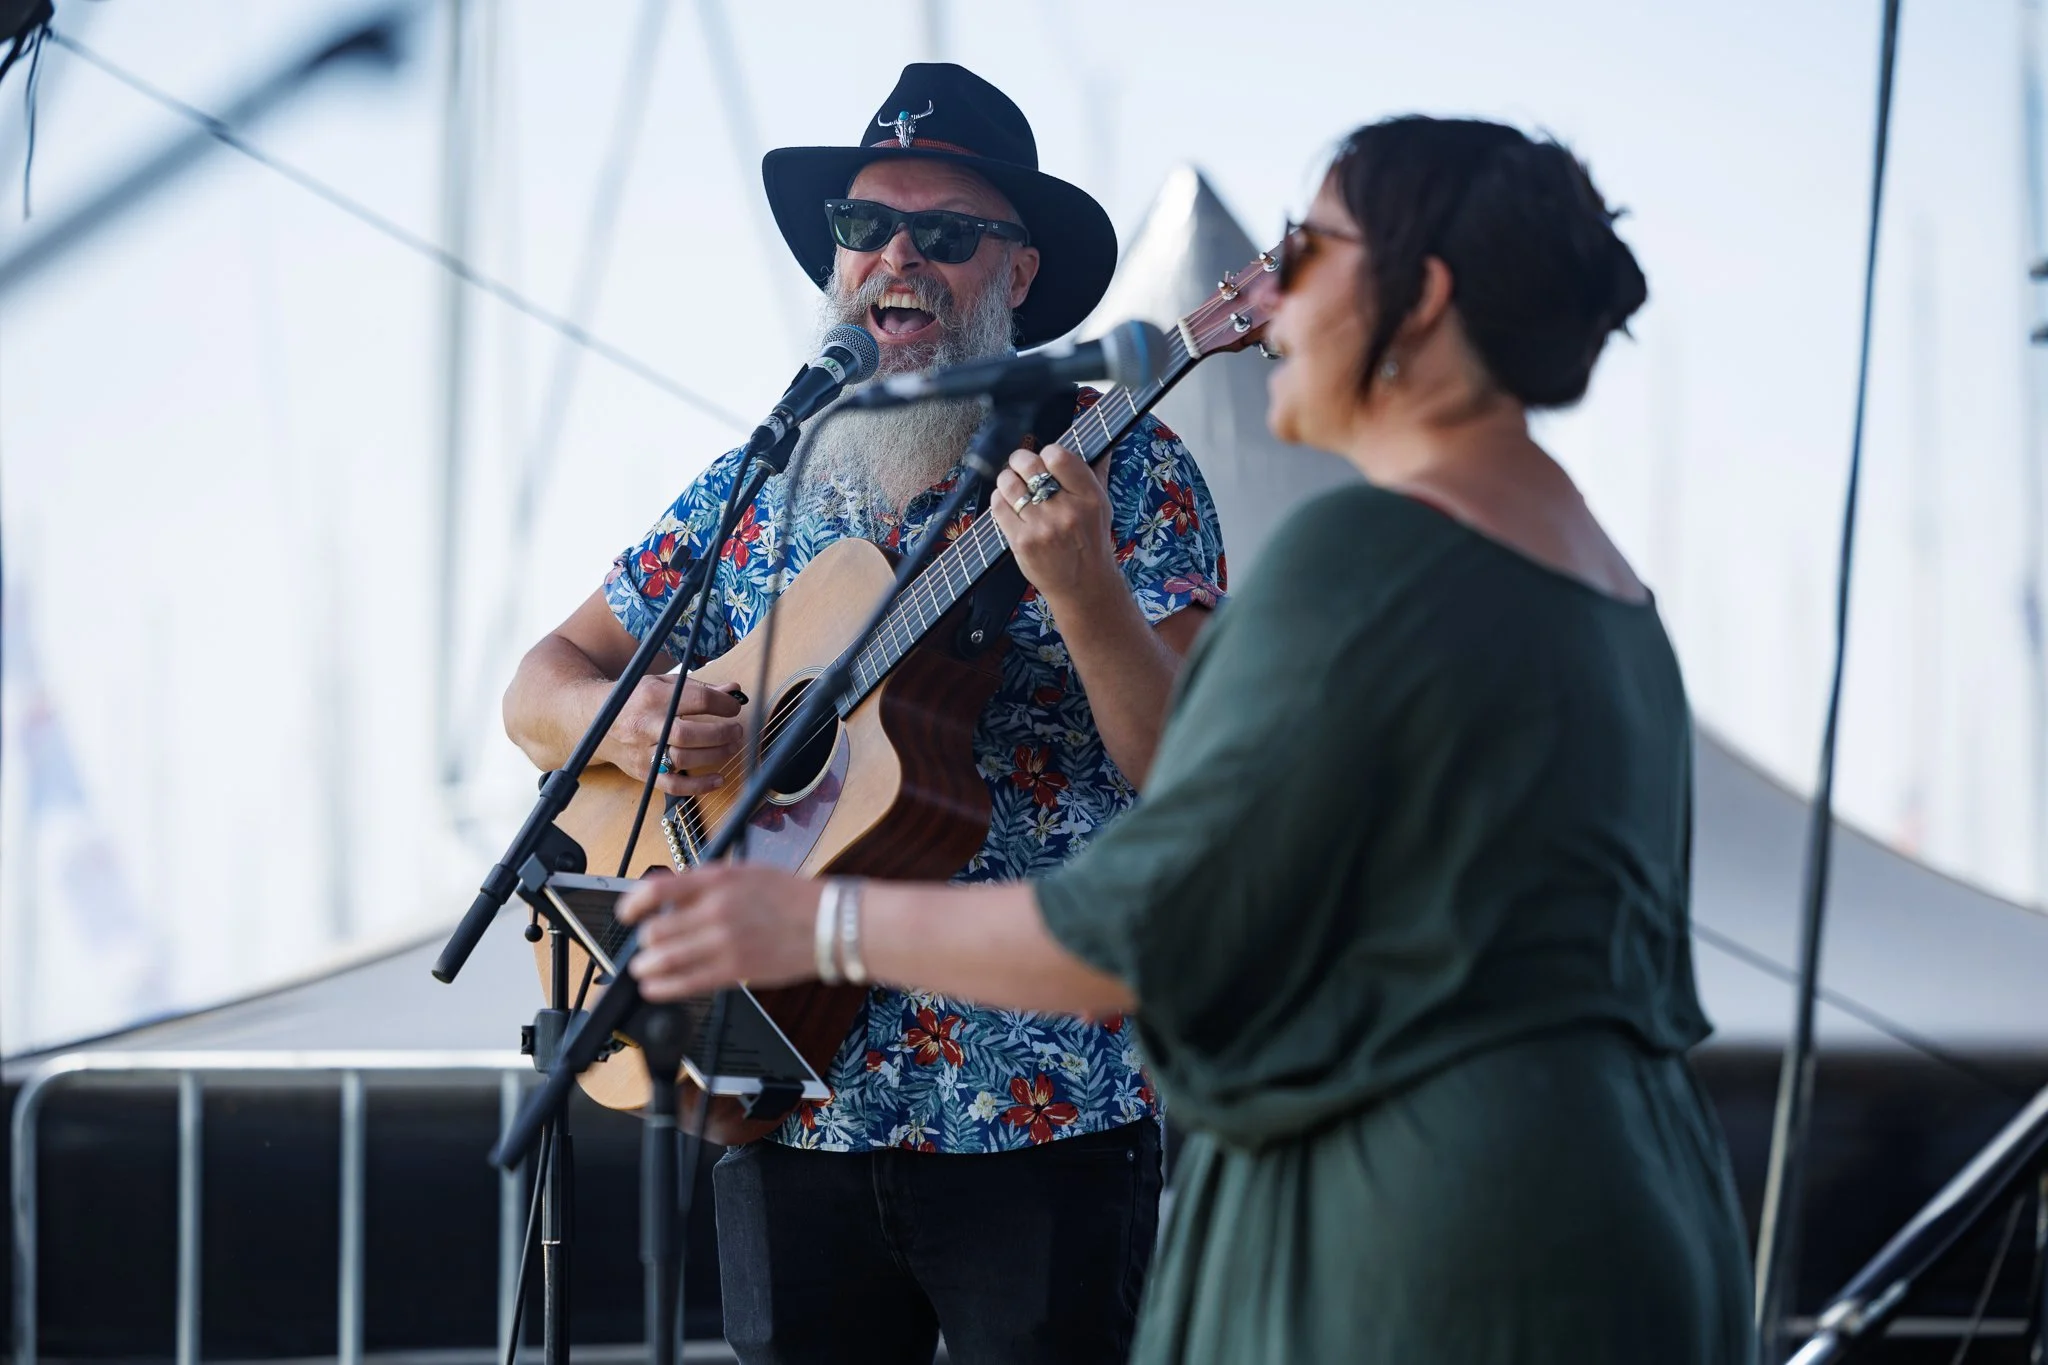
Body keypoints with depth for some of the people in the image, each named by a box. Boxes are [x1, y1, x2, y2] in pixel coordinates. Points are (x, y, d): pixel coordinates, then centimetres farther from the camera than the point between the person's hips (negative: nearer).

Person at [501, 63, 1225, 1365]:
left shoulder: (1124, 471, -2)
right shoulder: (757, 490, 11)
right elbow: (541, 687, 14)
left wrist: (1083, 586, -28)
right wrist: (622, 719, -9)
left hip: (1044, 1111, -4)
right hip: (791, 1106, 4)